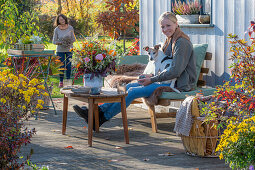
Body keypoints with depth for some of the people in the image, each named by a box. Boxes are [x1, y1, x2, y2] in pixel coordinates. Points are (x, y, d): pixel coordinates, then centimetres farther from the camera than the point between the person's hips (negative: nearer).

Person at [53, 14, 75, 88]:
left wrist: (70, 42, -19)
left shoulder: (70, 28, -7)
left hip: (69, 49, 1)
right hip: (60, 50, -1)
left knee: (68, 66, -1)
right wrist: (61, 43, -21)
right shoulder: (56, 30, -9)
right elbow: (54, 41, -4)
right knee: (61, 66, -1)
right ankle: (61, 81, 15)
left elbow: (73, 39, 2)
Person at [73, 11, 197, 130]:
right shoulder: (170, 41, 17)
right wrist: (152, 75, 1)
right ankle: (99, 110, -8)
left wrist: (152, 80, -16)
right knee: (129, 87, 0)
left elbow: (175, 71, -22)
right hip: (169, 81, 10)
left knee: (133, 92, -18)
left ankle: (102, 118, -11)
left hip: (178, 85, -10)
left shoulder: (182, 42, -14)